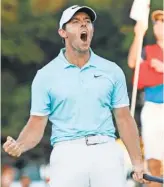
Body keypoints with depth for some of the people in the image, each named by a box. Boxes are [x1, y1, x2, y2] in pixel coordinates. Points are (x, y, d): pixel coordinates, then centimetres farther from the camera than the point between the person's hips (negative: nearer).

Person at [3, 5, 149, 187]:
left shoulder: (112, 71, 11)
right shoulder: (45, 76, 5)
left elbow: (124, 118, 13)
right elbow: (37, 123, 3)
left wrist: (137, 162, 8)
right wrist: (19, 145, -17)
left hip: (107, 153, 2)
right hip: (67, 154, -2)